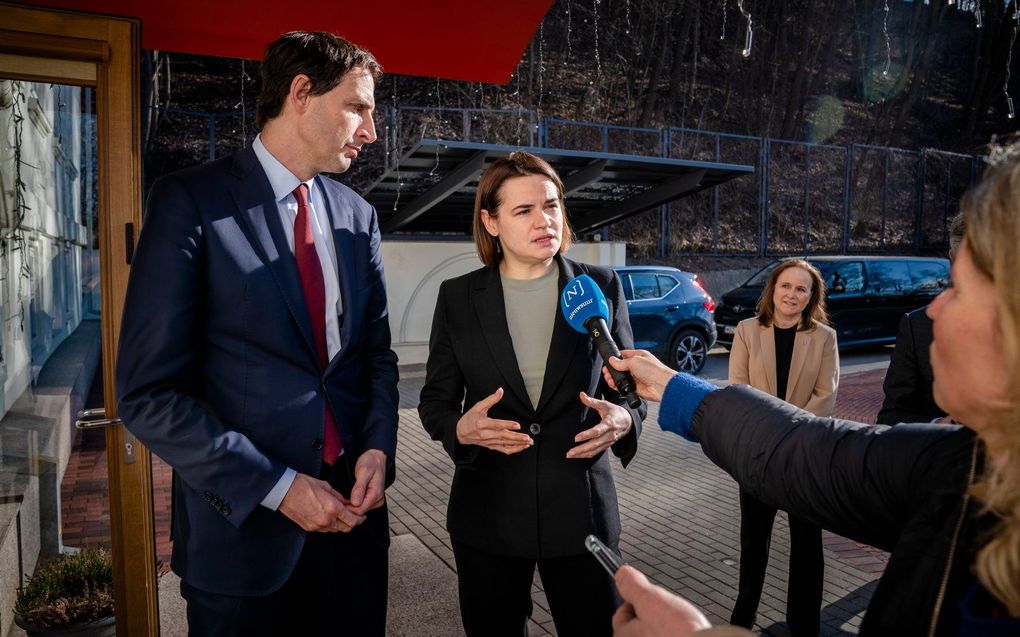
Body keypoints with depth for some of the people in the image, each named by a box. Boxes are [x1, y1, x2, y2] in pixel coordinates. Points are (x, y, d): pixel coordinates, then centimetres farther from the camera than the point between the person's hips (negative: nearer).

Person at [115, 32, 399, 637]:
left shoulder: (358, 216, 6)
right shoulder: (192, 200, -10)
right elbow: (149, 393, -13)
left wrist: (378, 447, -6)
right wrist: (276, 487, -16)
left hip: (353, 510, 5)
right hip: (244, 524, -4)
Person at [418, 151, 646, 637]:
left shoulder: (600, 287, -1)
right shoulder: (458, 297, -1)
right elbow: (434, 400, 3)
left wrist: (623, 420, -17)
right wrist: (461, 428, -19)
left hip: (581, 509, 0)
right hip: (488, 512, 1)